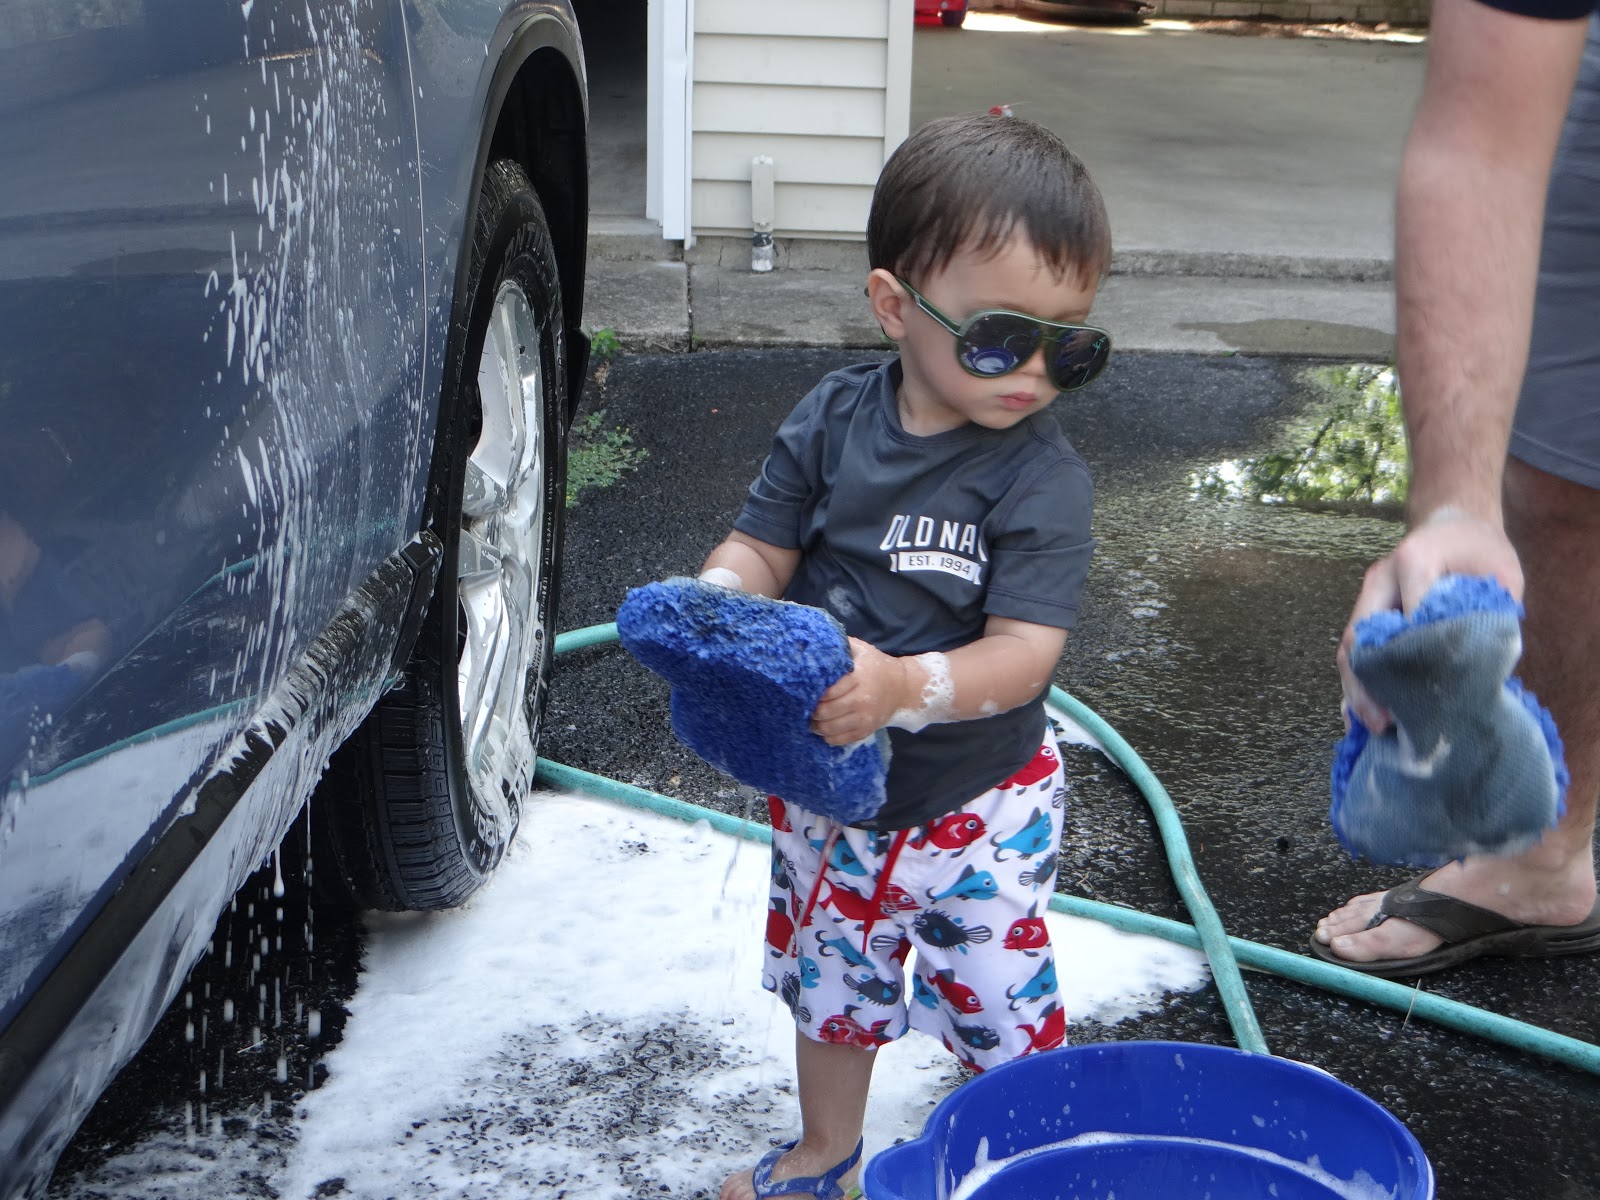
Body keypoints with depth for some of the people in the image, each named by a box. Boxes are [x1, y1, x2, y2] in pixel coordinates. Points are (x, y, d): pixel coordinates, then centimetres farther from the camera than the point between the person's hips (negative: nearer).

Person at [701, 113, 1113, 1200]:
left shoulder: (1043, 477, -21)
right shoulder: (833, 420, -9)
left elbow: (1025, 651, -28)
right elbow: (762, 547, -4)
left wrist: (906, 688, -45)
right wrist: (711, 604, -27)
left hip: (976, 802, -4)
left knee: (1000, 1001, 8)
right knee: (831, 975, 24)